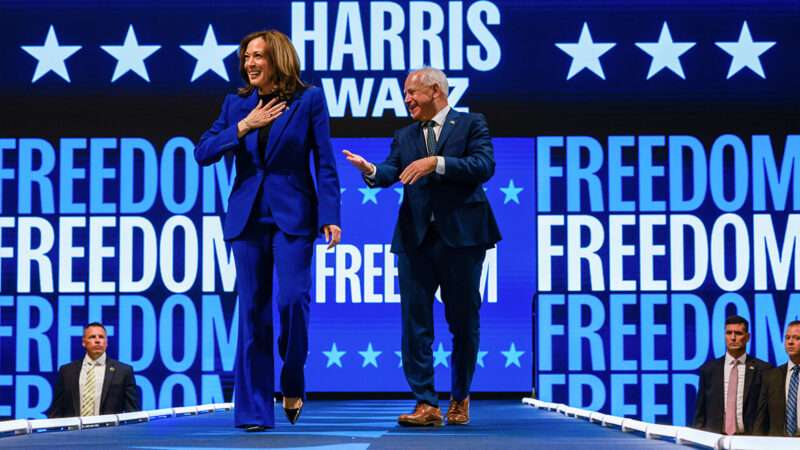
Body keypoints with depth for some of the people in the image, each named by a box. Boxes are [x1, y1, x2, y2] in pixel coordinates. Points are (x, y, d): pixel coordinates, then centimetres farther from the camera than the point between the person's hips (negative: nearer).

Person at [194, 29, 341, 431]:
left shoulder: (309, 100, 0)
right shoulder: (236, 104, 9)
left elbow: (325, 163, -2)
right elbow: (202, 153, 3)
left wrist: (330, 216, -10)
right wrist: (244, 127, -8)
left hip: (292, 215, -3)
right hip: (248, 216, 3)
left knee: (293, 299, -14)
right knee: (253, 311, 2)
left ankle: (293, 385, 11)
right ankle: (254, 409, 7)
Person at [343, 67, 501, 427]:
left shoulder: (471, 124, 3)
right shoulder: (404, 136, 15)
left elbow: (484, 166, -13)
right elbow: (390, 173, 0)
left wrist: (437, 162, -22)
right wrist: (370, 170, -22)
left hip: (460, 235, -3)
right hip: (415, 237, 3)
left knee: (463, 321, 7)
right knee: (415, 321, -3)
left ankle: (460, 398, 23)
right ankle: (426, 404, -1)